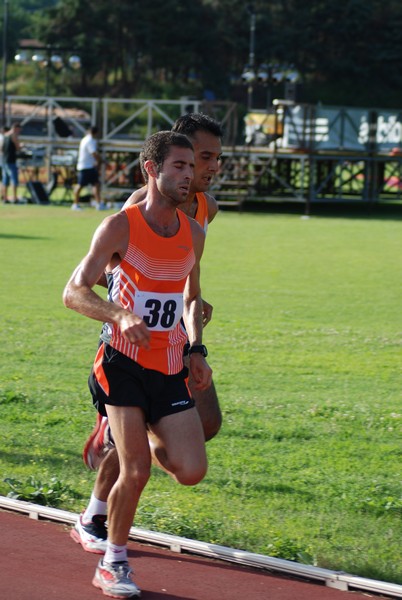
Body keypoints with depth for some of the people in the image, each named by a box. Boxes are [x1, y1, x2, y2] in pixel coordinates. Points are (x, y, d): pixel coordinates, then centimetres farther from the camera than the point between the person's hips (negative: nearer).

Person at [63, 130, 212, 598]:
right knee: (136, 471, -12)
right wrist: (120, 316, -30)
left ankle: (149, 442, 26)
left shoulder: (193, 233, 8)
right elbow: (74, 292, -13)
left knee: (192, 471, -8)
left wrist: (196, 350, 9)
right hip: (124, 362, -5)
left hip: (170, 370, 5)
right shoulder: (119, 227, -9)